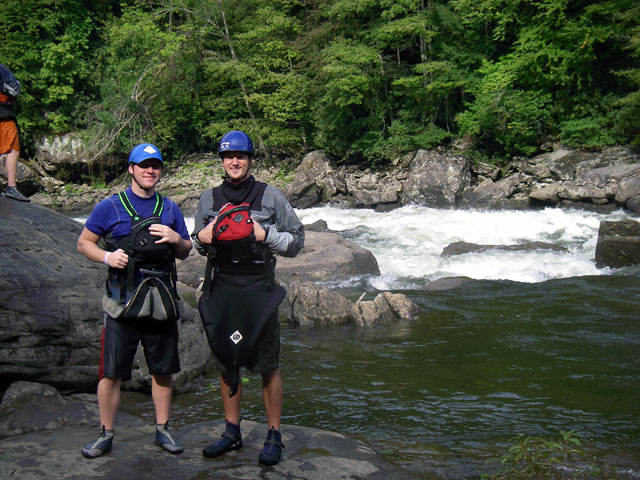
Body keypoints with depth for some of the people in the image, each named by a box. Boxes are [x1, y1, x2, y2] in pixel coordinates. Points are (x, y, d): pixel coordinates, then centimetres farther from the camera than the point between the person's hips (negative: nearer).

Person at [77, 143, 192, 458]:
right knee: (111, 372, -1)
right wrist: (107, 256, -14)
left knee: (163, 370, 10)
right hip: (123, 302, -3)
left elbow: (185, 253, 18)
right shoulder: (110, 207, 3)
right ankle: (106, 434, 14)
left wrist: (176, 239, -5)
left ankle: (162, 429, 24)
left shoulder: (170, 209, 13)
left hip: (161, 302, 3)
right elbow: (84, 243, 5)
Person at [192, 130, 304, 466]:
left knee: (268, 365, -1)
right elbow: (197, 244, 22)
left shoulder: (270, 196, 2)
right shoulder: (208, 199, 12)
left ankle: (274, 436, 11)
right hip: (221, 290, 4)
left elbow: (297, 240, 3)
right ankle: (232, 432, 25)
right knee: (225, 363, 11)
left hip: (258, 290, -4)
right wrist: (201, 239, -1)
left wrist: (266, 235, -13)